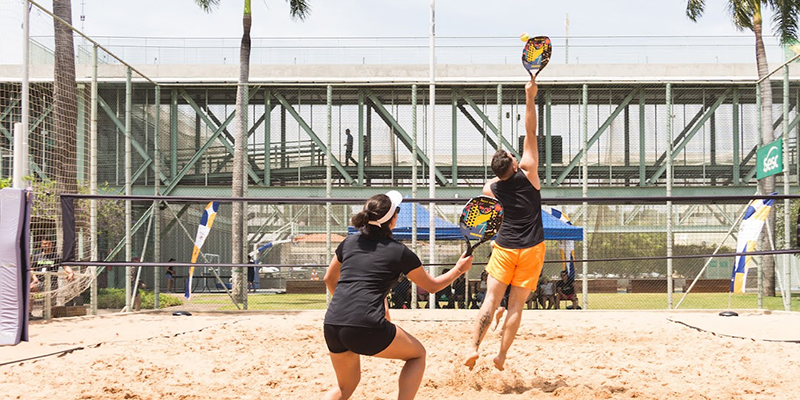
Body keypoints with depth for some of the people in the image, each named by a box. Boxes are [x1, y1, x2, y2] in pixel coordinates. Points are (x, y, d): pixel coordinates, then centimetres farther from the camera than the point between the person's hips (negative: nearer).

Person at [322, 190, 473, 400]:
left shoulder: (349, 242, 15)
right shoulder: (399, 252, 3)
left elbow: (329, 279, 29)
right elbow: (432, 285, 16)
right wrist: (459, 269, 32)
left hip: (331, 326, 5)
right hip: (368, 327, -5)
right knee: (417, 354, 21)